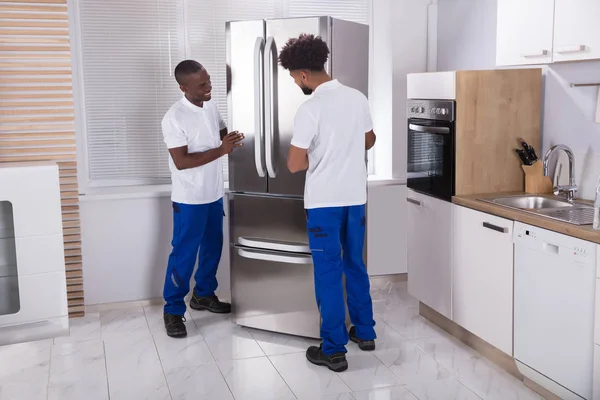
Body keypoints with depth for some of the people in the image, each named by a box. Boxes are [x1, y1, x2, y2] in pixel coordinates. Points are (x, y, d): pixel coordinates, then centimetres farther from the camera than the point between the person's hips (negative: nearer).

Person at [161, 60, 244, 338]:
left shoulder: (211, 107, 3)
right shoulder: (174, 118, -20)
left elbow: (222, 134, 19)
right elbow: (181, 162, -24)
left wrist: (232, 140, -5)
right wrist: (220, 151, -28)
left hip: (214, 194, 7)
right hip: (189, 200, -7)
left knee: (213, 247, 18)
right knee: (183, 255, 1)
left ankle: (203, 294, 36)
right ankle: (173, 310, 14)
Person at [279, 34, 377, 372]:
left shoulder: (311, 108, -18)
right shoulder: (358, 98, 3)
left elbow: (295, 165, -16)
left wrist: (315, 155, 5)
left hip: (325, 201, -6)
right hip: (356, 197, 7)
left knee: (328, 273, 2)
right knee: (355, 266, 20)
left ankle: (334, 350, 8)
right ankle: (365, 332, 31)